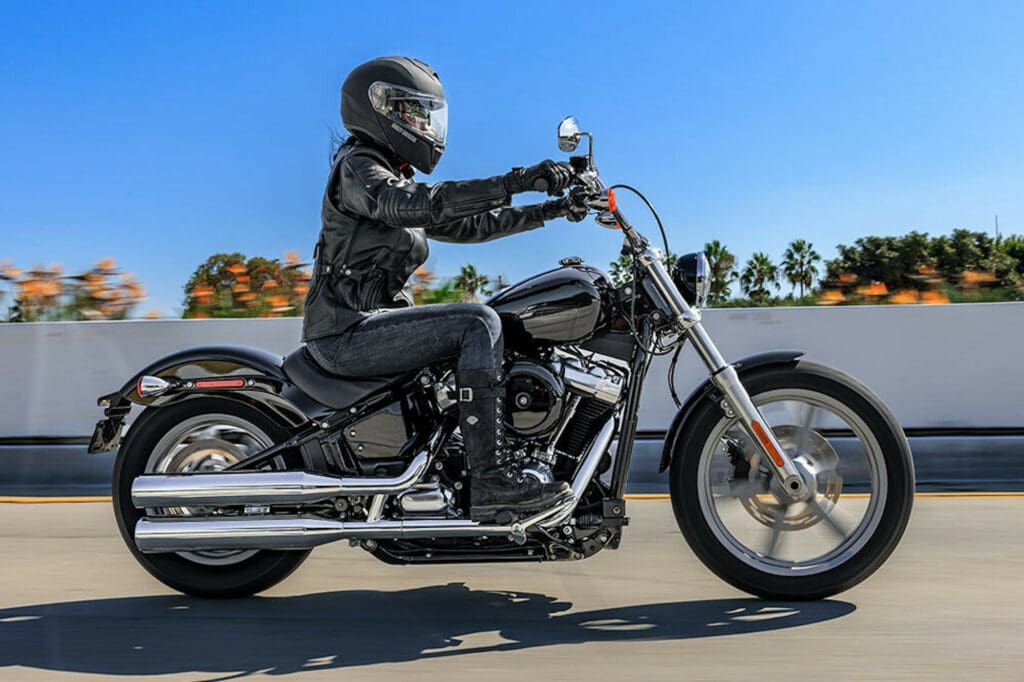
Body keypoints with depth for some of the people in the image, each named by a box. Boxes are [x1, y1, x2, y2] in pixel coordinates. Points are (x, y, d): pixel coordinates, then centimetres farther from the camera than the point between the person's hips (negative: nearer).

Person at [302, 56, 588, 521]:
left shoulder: (393, 177, 22)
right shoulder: (357, 167, -8)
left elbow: (465, 225, 19)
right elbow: (421, 203, -28)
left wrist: (550, 210, 13)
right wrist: (515, 182, -34)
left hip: (368, 324, 10)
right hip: (348, 331, -10)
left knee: (483, 330, 12)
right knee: (479, 323, -23)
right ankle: (489, 480, -25)